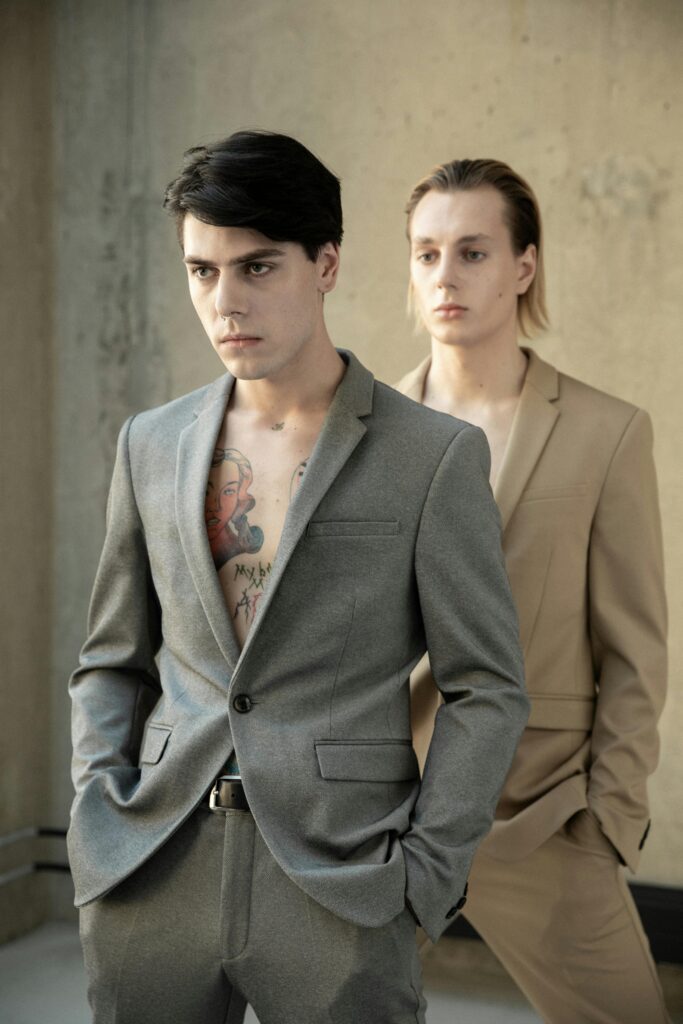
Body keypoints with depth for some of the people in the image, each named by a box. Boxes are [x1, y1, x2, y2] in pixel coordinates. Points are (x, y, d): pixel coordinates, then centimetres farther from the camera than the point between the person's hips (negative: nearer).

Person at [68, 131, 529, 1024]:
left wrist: (426, 874, -8)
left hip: (339, 889, -3)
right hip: (152, 879, 4)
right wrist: (99, 808, 2)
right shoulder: (151, 445, 9)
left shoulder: (435, 456, -3)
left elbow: (487, 689, -2)